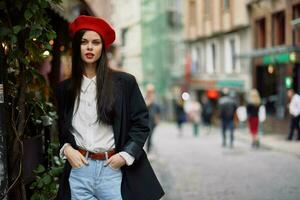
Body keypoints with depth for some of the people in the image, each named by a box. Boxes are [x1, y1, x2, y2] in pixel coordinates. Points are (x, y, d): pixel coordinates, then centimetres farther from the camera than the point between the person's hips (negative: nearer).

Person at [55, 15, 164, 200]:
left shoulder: (124, 82, 1)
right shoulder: (65, 88, 10)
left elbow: (141, 123, 4)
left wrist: (125, 155, -7)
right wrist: (67, 149, 0)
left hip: (113, 169, -2)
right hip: (78, 169, 2)